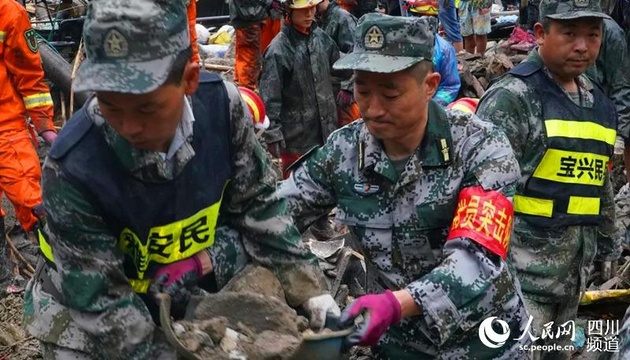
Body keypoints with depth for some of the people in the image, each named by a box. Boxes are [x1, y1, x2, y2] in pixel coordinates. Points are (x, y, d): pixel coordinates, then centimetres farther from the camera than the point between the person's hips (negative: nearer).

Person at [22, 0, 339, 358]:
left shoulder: (222, 105, -23)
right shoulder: (72, 168, -33)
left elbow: (257, 204, -8)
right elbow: (101, 299, -24)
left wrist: (308, 286, -12)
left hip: (190, 286, 4)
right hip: (86, 309, -3)